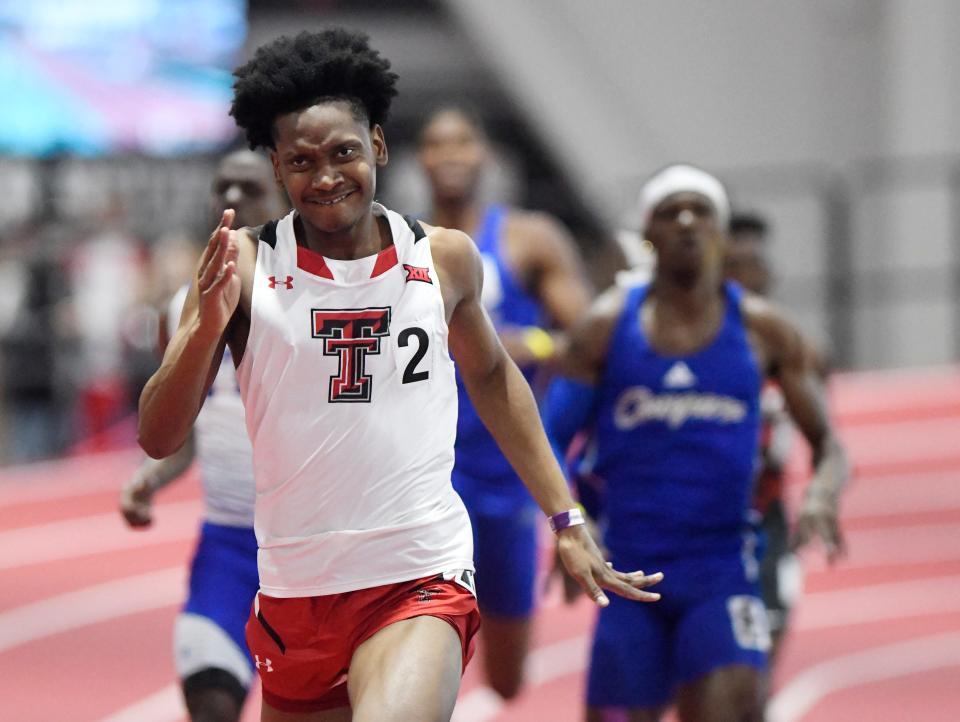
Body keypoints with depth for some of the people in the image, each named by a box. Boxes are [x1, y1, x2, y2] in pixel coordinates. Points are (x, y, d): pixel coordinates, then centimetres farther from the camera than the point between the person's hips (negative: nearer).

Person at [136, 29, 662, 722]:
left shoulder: (445, 258, 2)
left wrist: (566, 519, 19)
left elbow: (492, 377, 21)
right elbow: (158, 438, -7)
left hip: (421, 586, -2)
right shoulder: (242, 266, -4)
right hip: (294, 594, 2)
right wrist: (207, 326, -24)